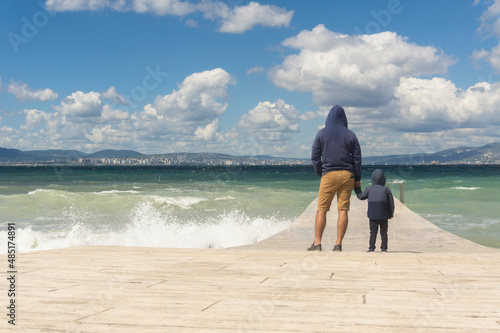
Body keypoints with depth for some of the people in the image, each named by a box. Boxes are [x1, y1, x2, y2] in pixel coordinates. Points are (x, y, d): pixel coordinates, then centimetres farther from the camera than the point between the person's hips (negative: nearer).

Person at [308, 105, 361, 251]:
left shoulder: (322, 133, 4)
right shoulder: (350, 135, 8)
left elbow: (315, 157, 1)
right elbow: (357, 158, 7)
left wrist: (320, 173, 11)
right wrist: (357, 179, 11)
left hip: (328, 174, -1)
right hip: (347, 175, 2)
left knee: (321, 209, 2)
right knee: (343, 210, 1)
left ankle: (317, 243, -2)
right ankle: (338, 244, -1)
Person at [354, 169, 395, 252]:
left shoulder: (369, 189, 3)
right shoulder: (386, 190, 4)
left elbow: (361, 197, 11)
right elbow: (391, 203, 3)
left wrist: (357, 189, 27)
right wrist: (391, 214, 13)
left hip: (373, 215, 0)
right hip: (384, 215, 0)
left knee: (373, 232, 4)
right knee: (384, 232, 6)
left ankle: (371, 247, -1)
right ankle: (384, 248, 3)